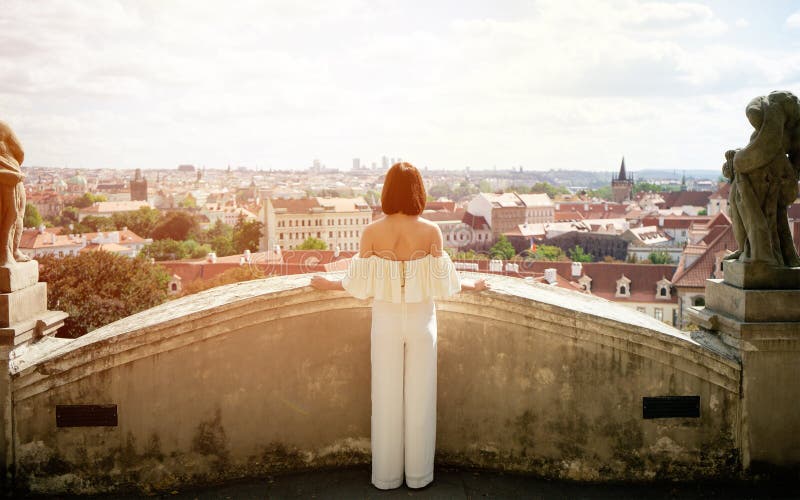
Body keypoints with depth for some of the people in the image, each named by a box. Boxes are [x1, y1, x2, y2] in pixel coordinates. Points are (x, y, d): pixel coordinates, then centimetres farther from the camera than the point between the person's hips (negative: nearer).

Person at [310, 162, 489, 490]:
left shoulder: (371, 233, -11)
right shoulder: (431, 231, -13)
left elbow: (360, 283, -6)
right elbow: (441, 282, -10)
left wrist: (327, 284, 12)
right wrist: (471, 286, 10)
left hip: (386, 321, 1)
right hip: (421, 320, 0)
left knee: (386, 398, 12)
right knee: (419, 397, 12)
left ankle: (386, 475, 24)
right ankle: (418, 475, 24)